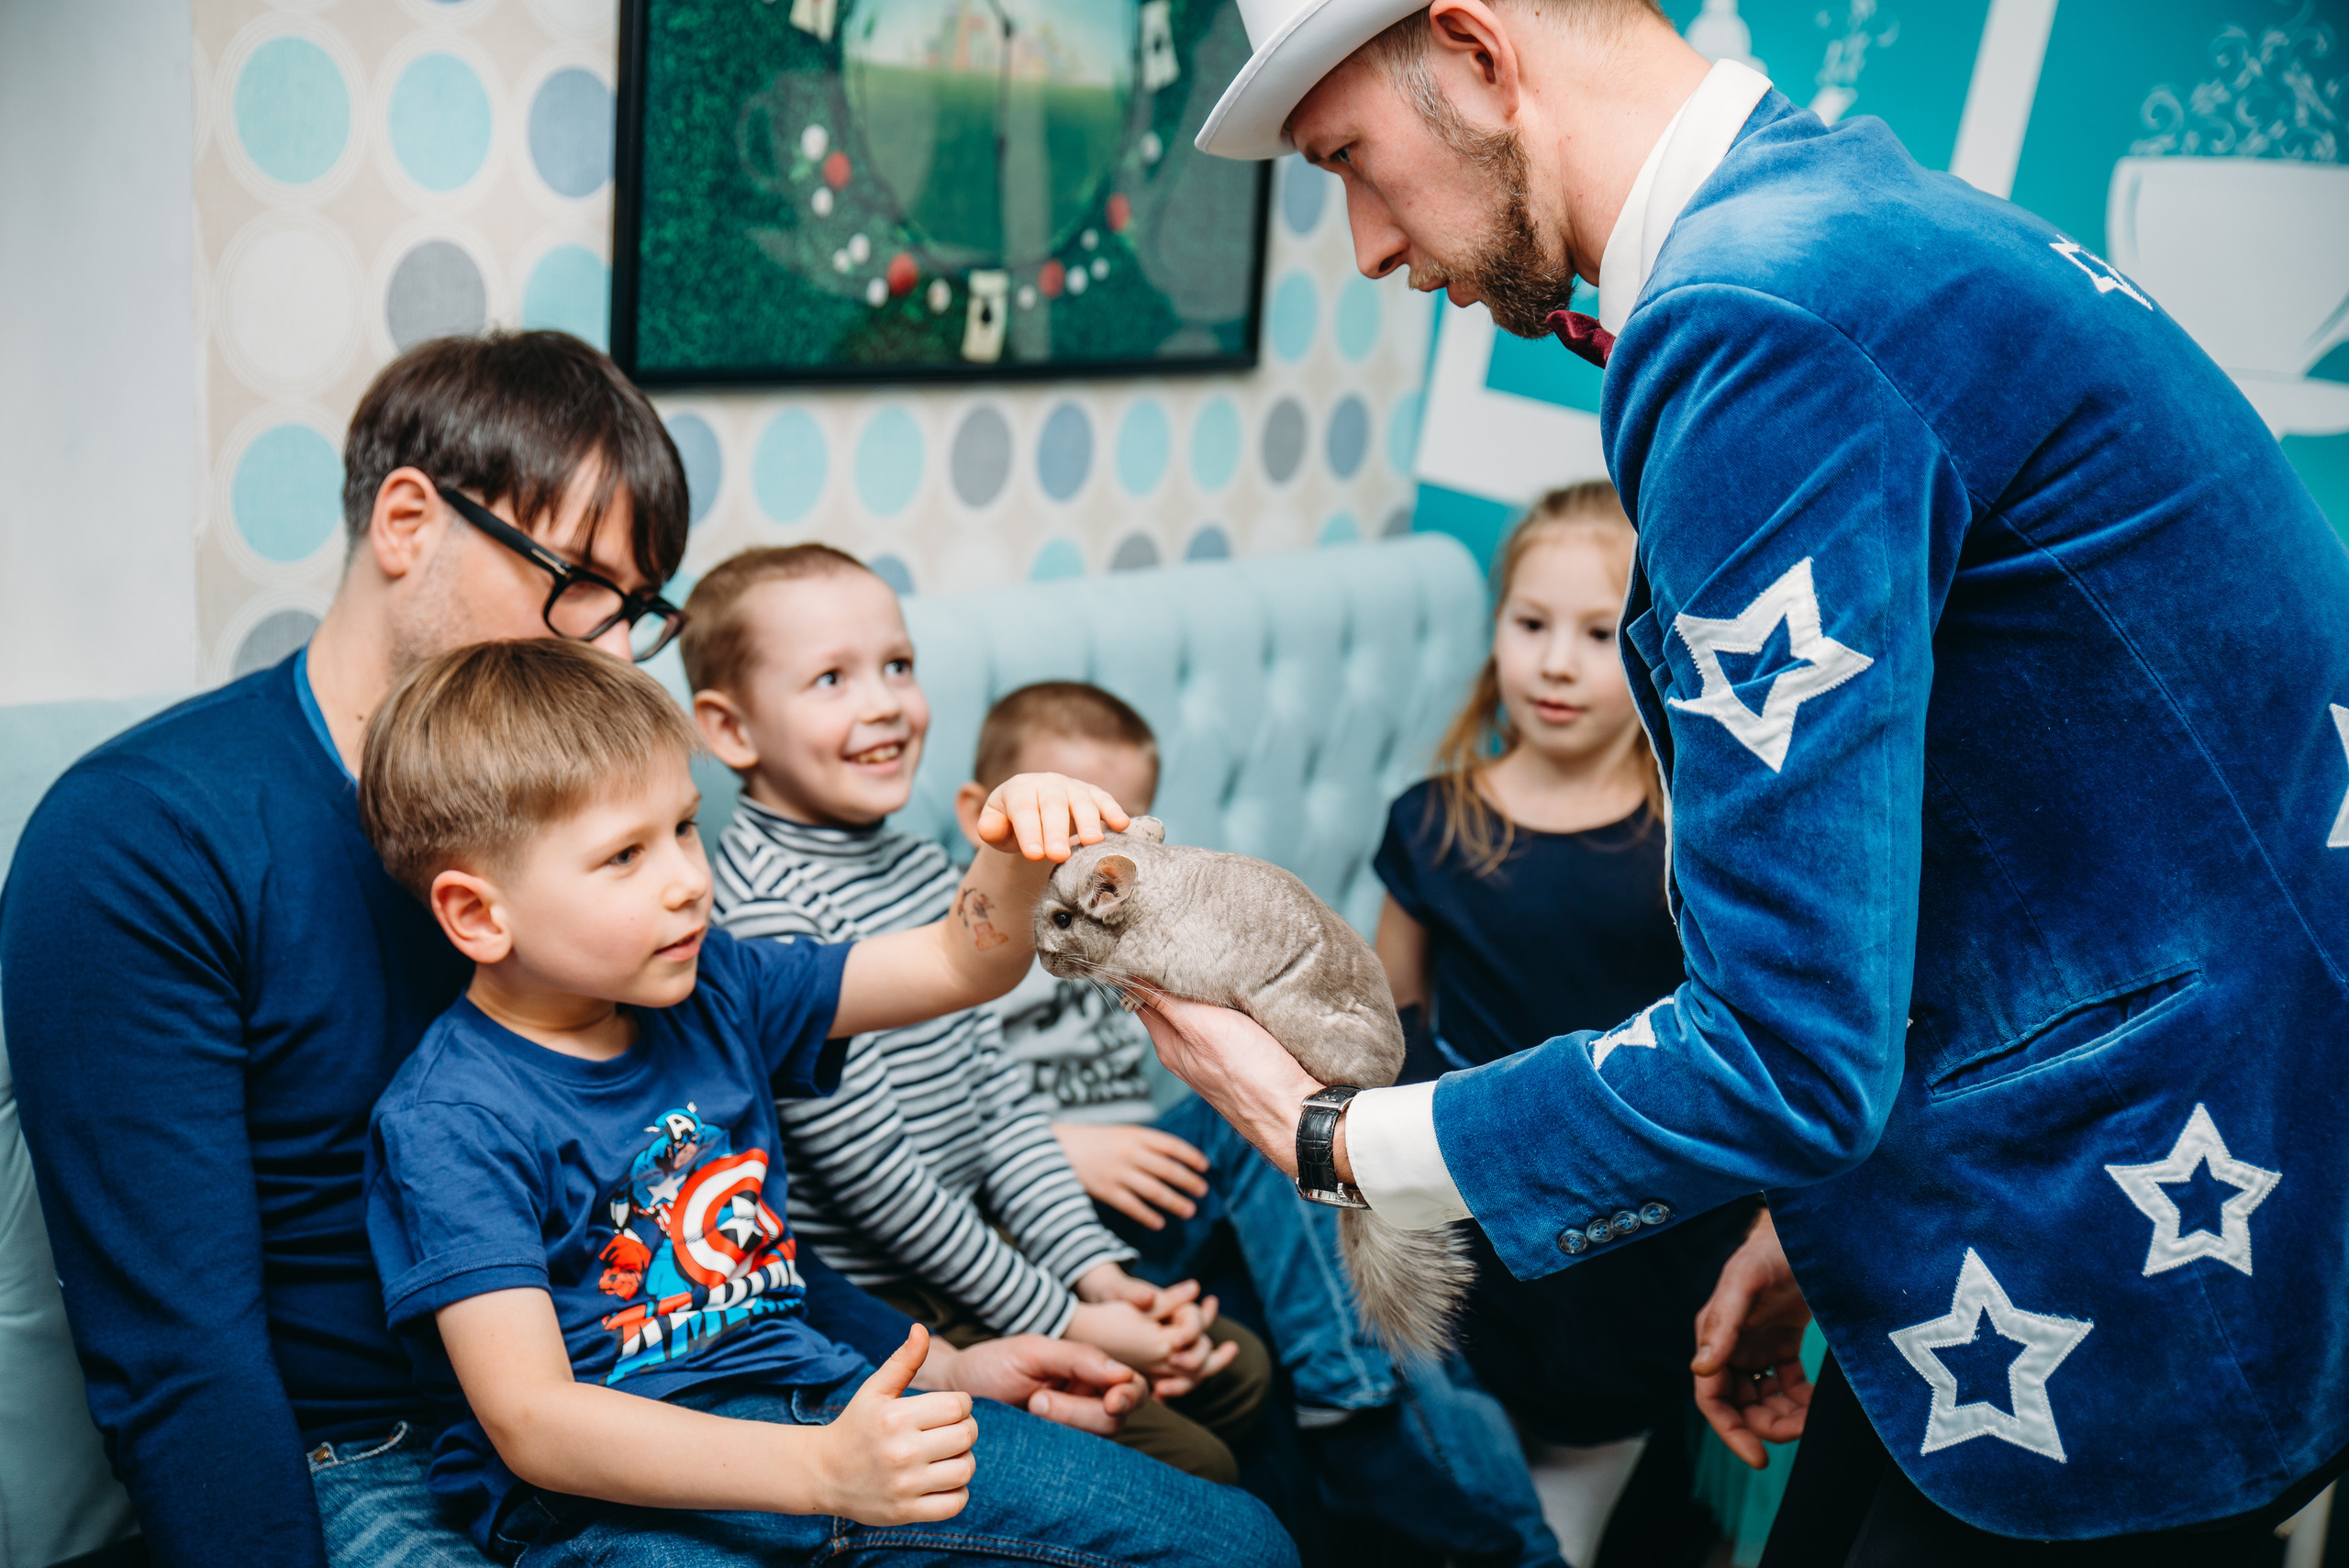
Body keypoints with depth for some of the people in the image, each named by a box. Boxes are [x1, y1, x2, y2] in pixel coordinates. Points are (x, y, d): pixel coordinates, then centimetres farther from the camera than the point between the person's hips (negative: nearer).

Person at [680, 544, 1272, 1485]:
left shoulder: (923, 869, 6)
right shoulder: (767, 909, -22)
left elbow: (998, 1090, 9)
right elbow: (864, 1166, -22)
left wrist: (1095, 1269, 0)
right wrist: (1056, 1321, -15)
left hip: (973, 1253, 9)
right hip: (875, 1313, -9)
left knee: (1236, 1370, 15)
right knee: (1190, 1468, -11)